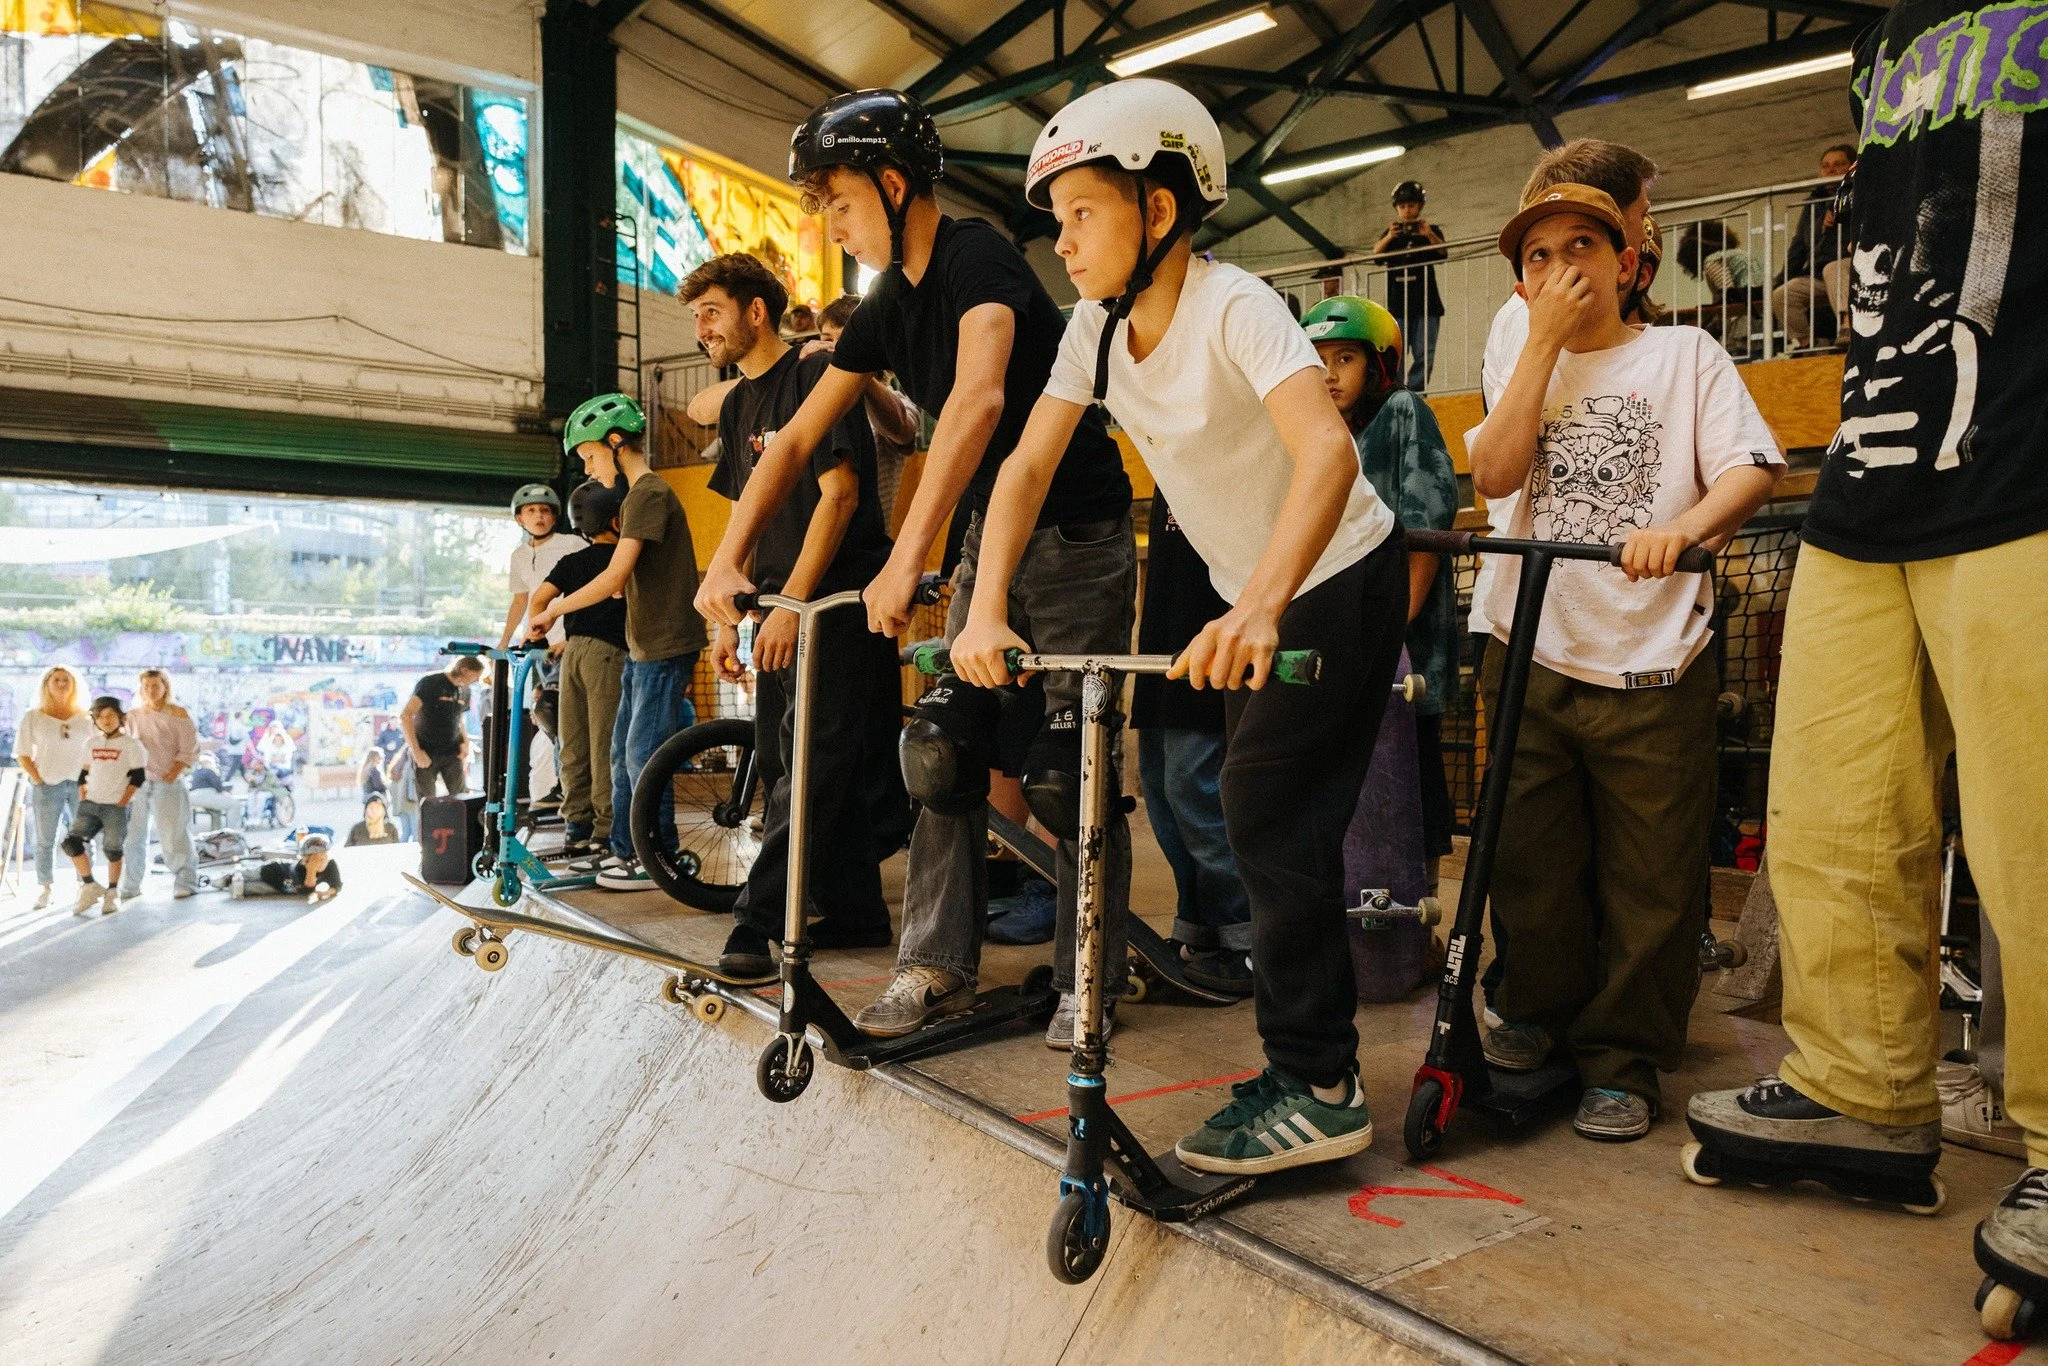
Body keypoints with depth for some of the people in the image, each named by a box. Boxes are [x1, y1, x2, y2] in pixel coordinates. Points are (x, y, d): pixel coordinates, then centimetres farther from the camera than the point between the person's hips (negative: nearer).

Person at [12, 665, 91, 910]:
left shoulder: (85, 719, 8)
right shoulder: (33, 718, 4)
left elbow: (95, 752, 10)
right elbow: (22, 754, 3)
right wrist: (38, 780, -5)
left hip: (81, 785, 1)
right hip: (47, 786, -1)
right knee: (45, 840, 3)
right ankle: (44, 890, 10)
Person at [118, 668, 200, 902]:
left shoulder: (179, 715, 2)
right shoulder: (133, 717, 12)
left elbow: (189, 751, -1)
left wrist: (173, 774, -10)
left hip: (168, 782, -3)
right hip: (137, 781, 3)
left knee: (174, 834, -5)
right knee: (131, 835, 4)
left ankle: (185, 882, 2)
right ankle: (130, 885, 13)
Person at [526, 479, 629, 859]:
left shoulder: (571, 562, 11)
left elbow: (539, 598, 1)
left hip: (573, 650, 5)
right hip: (608, 651, -5)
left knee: (574, 745, 9)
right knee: (605, 744, -5)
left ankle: (576, 825, 12)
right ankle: (605, 830, -5)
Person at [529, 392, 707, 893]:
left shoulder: (650, 493, -15)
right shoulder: (637, 496, 18)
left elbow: (614, 578, -21)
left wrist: (554, 611, -11)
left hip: (665, 647, -10)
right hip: (642, 647, 10)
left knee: (644, 755, -5)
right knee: (623, 752, 13)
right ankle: (624, 850, 21)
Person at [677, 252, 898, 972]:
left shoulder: (817, 375, -8)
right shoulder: (737, 406, 18)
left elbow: (839, 493, -16)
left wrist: (792, 604, -20)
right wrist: (728, 621, 13)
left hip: (837, 599, -9)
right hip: (782, 610, 9)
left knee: (811, 762, -10)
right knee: (815, 763, 9)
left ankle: (756, 924, -9)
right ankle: (856, 914, 17)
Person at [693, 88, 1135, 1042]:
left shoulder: (978, 258, -18)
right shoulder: (886, 308, 7)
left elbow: (979, 398, -36)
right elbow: (797, 440, 7)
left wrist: (905, 559, -43)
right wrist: (726, 560, -2)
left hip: (1078, 536, -7)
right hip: (988, 536, 8)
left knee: (1073, 767, -4)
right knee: (944, 751, 2)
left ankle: (1087, 979, 9)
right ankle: (939, 965, 11)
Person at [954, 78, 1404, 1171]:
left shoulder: (1235, 309, -25)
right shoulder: (1100, 325, -5)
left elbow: (1326, 449, -41)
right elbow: (1028, 464, -7)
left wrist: (1258, 611, -55)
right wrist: (985, 609, -21)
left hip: (1338, 581, -8)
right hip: (1248, 593, 8)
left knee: (1272, 813, -14)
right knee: (1262, 817, 11)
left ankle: (1317, 1089, -2)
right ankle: (1307, 1058, 27)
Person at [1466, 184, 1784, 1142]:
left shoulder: (1683, 353, 7)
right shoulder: (1531, 366, 15)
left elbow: (1752, 469, -4)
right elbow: (1495, 474, -4)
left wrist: (1681, 528, -25)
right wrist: (1547, 339, -4)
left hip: (1649, 662, -2)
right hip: (1530, 652, 3)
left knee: (1649, 880, 2)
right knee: (1530, 860, 9)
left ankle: (1623, 1059, 16)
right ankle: (1536, 1014, 29)